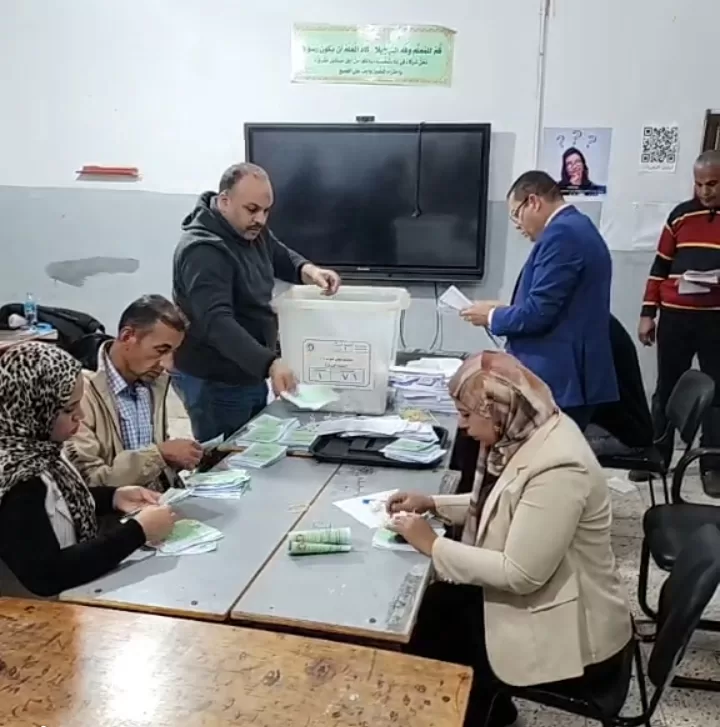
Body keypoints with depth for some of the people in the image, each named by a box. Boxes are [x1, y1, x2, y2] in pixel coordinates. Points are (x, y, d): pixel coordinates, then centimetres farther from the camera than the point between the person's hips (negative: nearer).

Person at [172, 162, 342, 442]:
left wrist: (308, 270, -4)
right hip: (215, 383, -9)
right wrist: (269, 363, -48)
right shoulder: (203, 251, -26)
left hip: (250, 373, 9)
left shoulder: (252, 230, 3)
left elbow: (280, 257, 19)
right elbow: (217, 323, -36)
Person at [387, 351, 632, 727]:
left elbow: (520, 574, -29)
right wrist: (433, 503, 2)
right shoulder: (523, 432, -4)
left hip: (570, 633, -8)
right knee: (429, 607, 2)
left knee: (432, 638, -3)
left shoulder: (557, 467, -31)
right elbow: (498, 503, 13)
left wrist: (433, 545, -21)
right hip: (530, 597, 8)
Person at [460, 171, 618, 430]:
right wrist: (505, 309, 15)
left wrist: (493, 316, -3)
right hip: (574, 376, 10)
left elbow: (539, 311, -20)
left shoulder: (560, 233, -15)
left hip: (555, 381, -10)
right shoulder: (579, 228, 18)